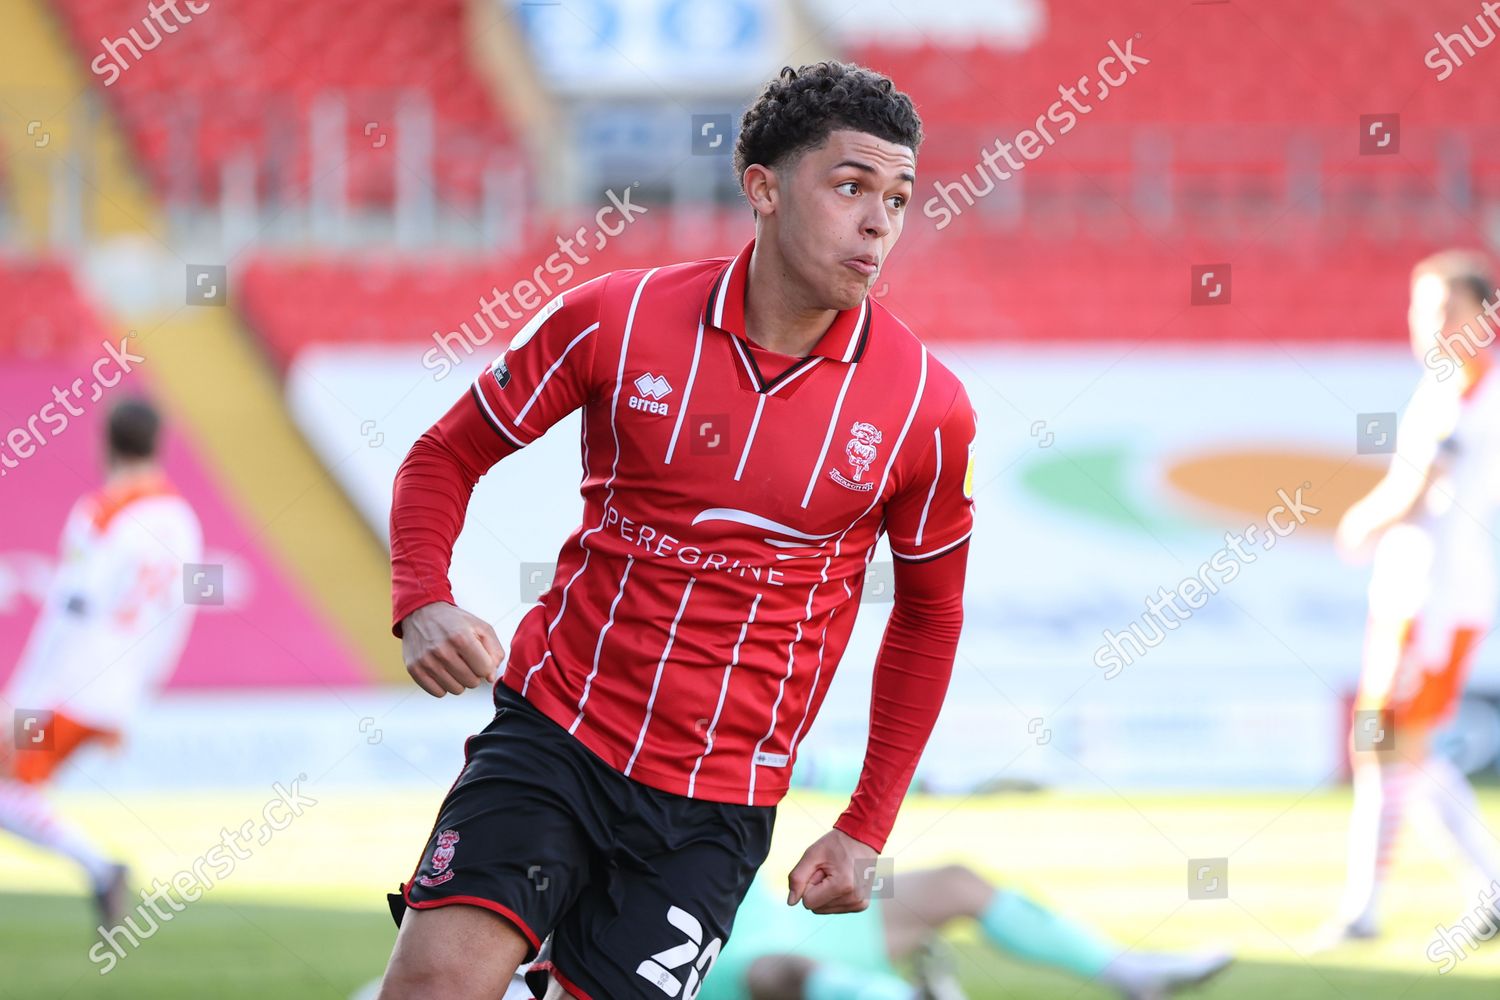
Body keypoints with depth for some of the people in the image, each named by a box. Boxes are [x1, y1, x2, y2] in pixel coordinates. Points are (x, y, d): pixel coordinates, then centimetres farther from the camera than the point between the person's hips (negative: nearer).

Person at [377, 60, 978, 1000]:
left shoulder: (926, 409, -4)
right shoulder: (613, 320, -5)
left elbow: (929, 614, 12)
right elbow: (446, 456, 7)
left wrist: (866, 830, 9)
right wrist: (424, 608, -12)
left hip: (717, 805, 1)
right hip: (553, 734, -1)